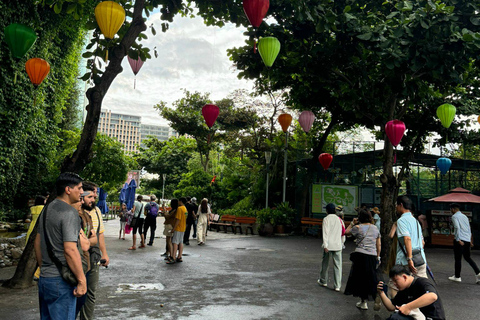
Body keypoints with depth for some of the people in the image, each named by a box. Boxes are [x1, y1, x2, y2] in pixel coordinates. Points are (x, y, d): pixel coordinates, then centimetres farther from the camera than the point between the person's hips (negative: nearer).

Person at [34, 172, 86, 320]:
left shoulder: (47, 209, 10)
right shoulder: (69, 212, -18)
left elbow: (37, 242, 17)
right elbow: (70, 250, -24)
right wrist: (81, 281, -19)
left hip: (44, 278, 9)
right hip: (60, 280, -9)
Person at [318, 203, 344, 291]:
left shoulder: (326, 219, -6)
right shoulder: (339, 219, 8)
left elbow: (325, 233, -13)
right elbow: (342, 232, 12)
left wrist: (325, 245, -15)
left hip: (329, 245, -3)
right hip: (338, 245, 3)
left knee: (325, 263, 14)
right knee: (338, 265, 3)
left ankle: (323, 281, 29)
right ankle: (337, 286, 1)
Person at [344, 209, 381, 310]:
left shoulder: (358, 227, -5)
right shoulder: (375, 228, 8)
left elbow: (346, 232, 8)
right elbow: (379, 244, 12)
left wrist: (352, 223, 16)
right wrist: (378, 256, 19)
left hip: (360, 255, -4)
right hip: (372, 256, 4)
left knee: (360, 278, 7)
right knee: (371, 278, 15)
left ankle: (363, 302, 13)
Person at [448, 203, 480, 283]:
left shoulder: (454, 216, -5)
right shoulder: (465, 216, 19)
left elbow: (457, 228, -17)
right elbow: (469, 229, 20)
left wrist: (458, 240, -20)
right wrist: (470, 240, 23)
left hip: (460, 240, -8)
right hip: (467, 240, 8)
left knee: (458, 259, 1)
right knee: (467, 257, 17)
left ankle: (457, 277, 9)